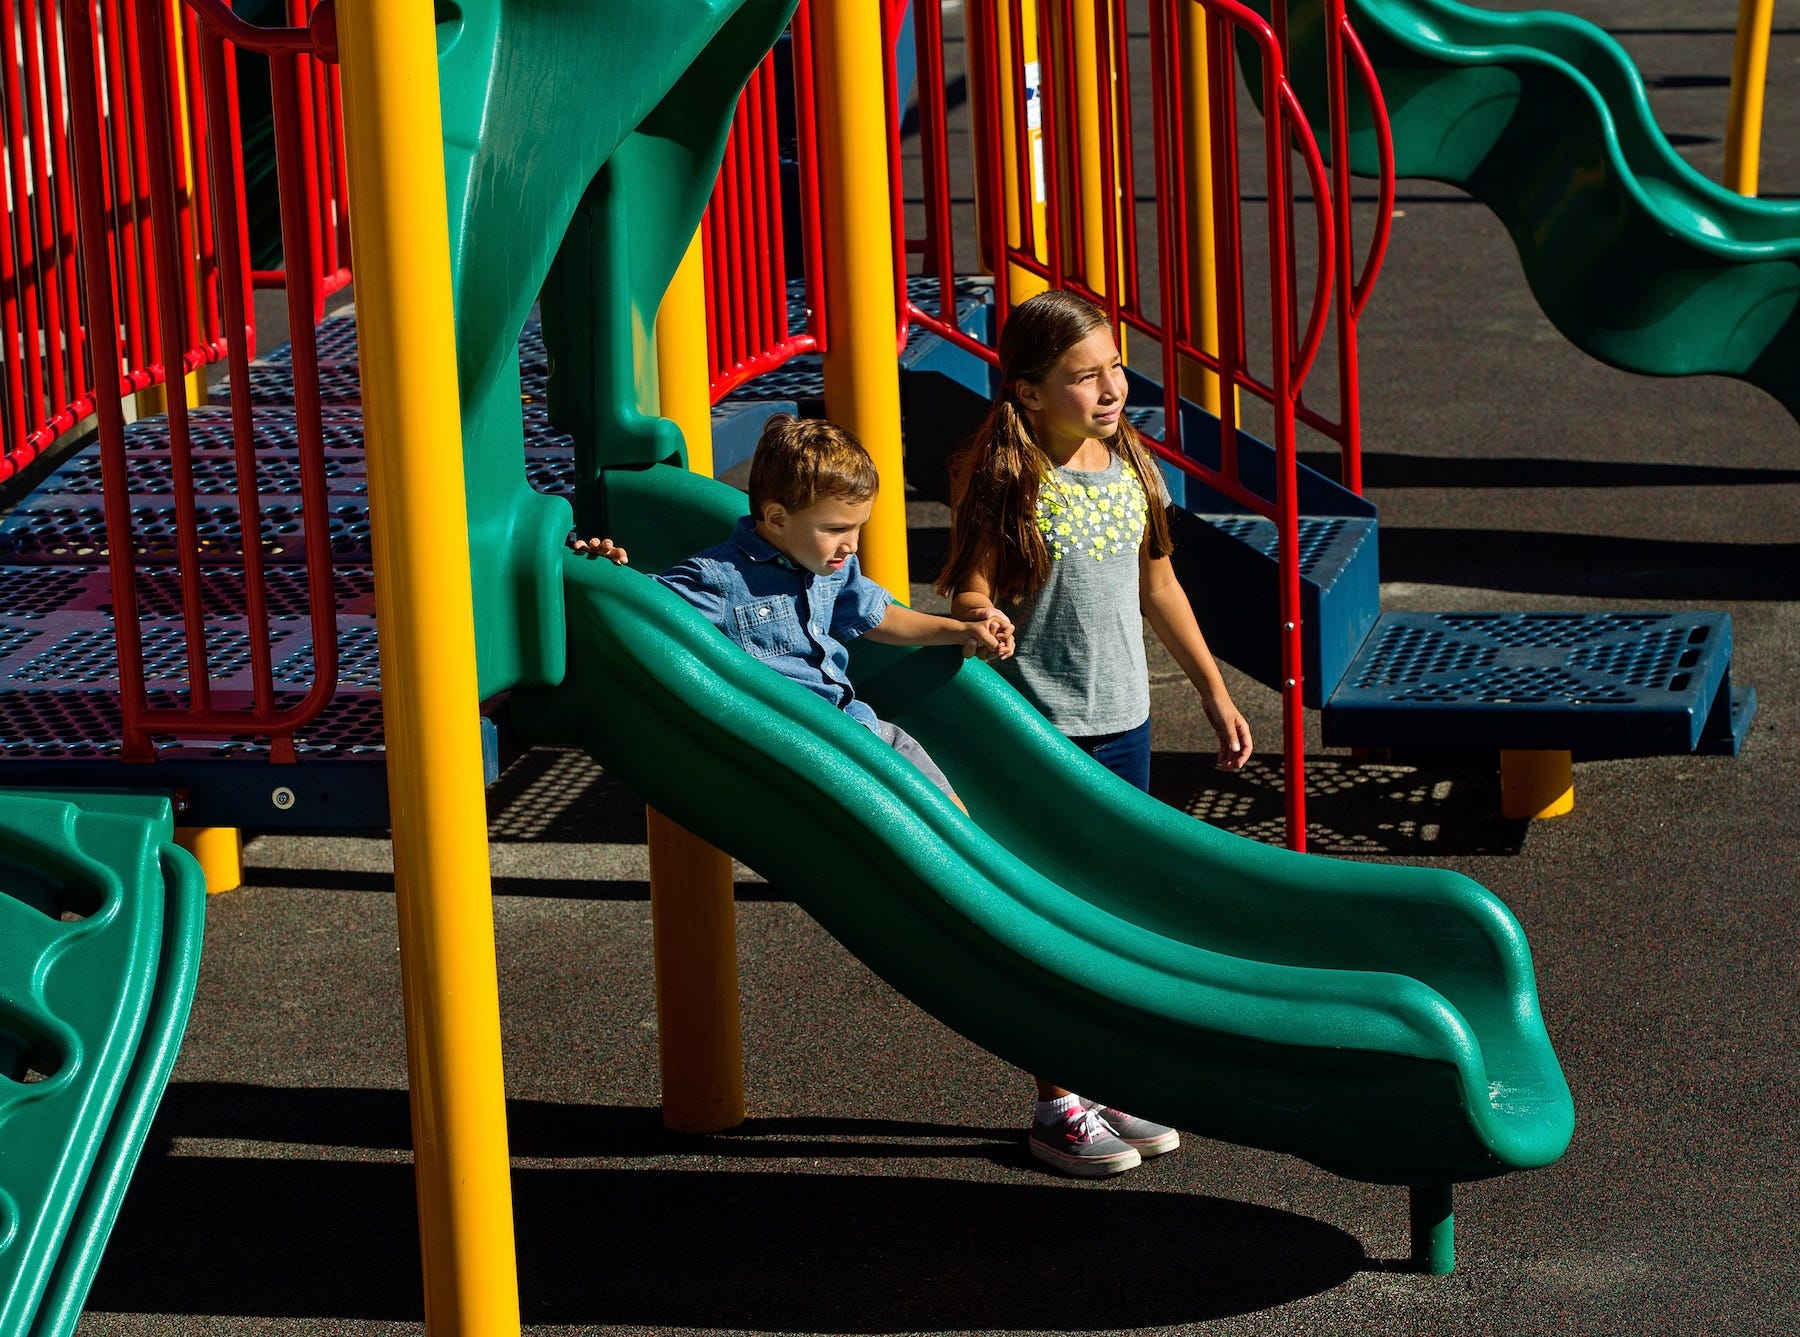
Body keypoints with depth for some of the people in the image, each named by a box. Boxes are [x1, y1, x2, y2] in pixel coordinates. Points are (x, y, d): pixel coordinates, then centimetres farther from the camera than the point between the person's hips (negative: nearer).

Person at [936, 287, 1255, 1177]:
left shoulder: (1130, 464, 6)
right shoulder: (1006, 480, -14)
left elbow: (1156, 586, 17)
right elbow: (973, 598, -14)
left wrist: (1213, 690, 22)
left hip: (1124, 721, 7)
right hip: (1039, 729, -6)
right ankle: (1056, 1106, 12)